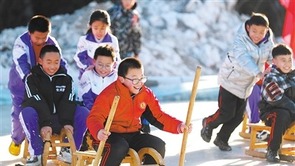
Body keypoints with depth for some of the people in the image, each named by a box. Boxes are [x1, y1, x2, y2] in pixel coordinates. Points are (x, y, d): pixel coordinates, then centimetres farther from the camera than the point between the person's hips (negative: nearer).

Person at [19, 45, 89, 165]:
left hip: (60, 120, 3)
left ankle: (68, 150, -9)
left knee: (84, 113, -19)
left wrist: (68, 122, -25)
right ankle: (36, 153, -25)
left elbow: (67, 102, -8)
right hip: (39, 121, -3)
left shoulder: (65, 78, 6)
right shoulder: (32, 78, -5)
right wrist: (45, 123, -32)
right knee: (27, 112, -35)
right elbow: (37, 102, -19)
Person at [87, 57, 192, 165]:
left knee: (158, 145, -15)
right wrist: (98, 132, -47)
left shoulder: (146, 94, 2)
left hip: (133, 136, 6)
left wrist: (178, 126, -12)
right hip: (110, 136, -6)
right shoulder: (109, 94, -16)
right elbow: (94, 118, -23)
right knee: (120, 147, -37)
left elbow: (158, 116, 5)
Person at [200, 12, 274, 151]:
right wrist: (258, 73, -57)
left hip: (246, 85, 6)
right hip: (230, 81, -6)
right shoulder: (241, 41, -27)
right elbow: (244, 60, -41)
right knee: (226, 113, -7)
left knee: (238, 116, 7)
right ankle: (209, 123, 25)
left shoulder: (268, 43, -7)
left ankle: (222, 139, 28)